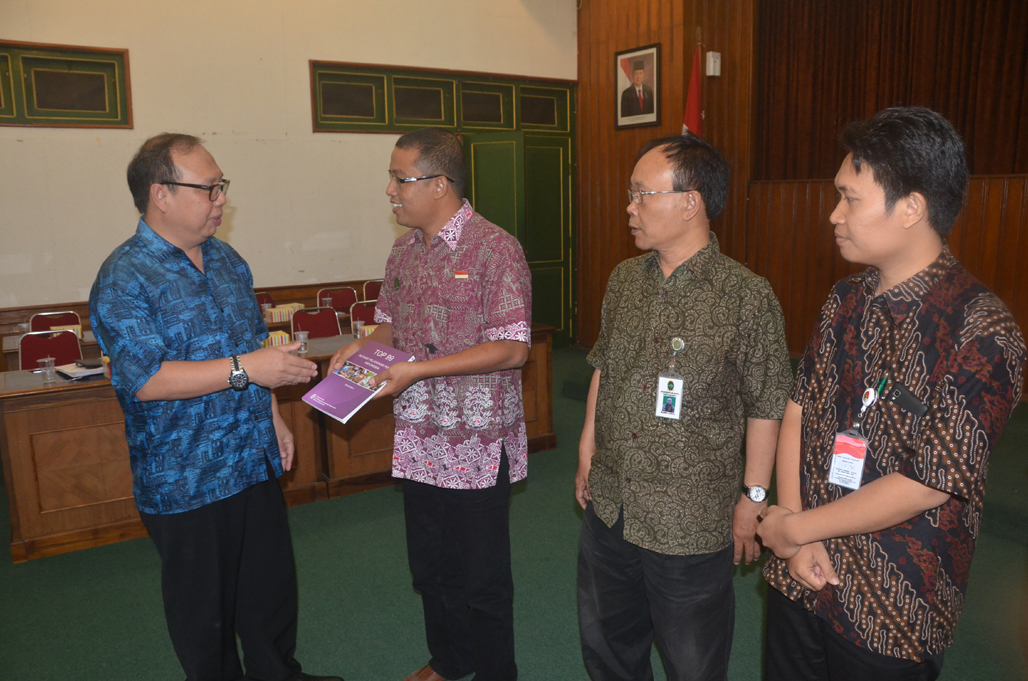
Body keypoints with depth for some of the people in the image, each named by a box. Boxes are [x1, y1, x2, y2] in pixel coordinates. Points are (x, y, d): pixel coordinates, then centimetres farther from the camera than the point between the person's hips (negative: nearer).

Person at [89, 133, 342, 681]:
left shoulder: (226, 260, 8)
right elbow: (145, 380, -23)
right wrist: (244, 368, -26)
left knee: (273, 589, 19)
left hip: (255, 463, 7)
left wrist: (273, 415, 14)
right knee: (205, 611, 12)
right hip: (185, 482, -6)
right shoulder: (124, 278, -15)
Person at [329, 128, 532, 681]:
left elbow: (512, 348, -20)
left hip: (477, 446, -7)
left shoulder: (494, 250, -15)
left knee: (483, 578, 10)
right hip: (418, 443, 7)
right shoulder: (404, 250, 8)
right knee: (429, 568, 22)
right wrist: (365, 345, -3)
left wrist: (418, 369, -22)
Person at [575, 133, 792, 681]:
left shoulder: (747, 297, -16)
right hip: (608, 509, 6)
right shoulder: (624, 279, 2)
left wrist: (753, 498, -6)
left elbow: (765, 408, -9)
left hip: (691, 527, -5)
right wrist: (587, 453, 14)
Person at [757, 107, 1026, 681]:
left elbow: (927, 484, -21)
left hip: (892, 612, -5)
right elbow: (799, 411, 2)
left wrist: (795, 527, -13)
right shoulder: (846, 302, 1)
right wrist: (794, 528, -9)